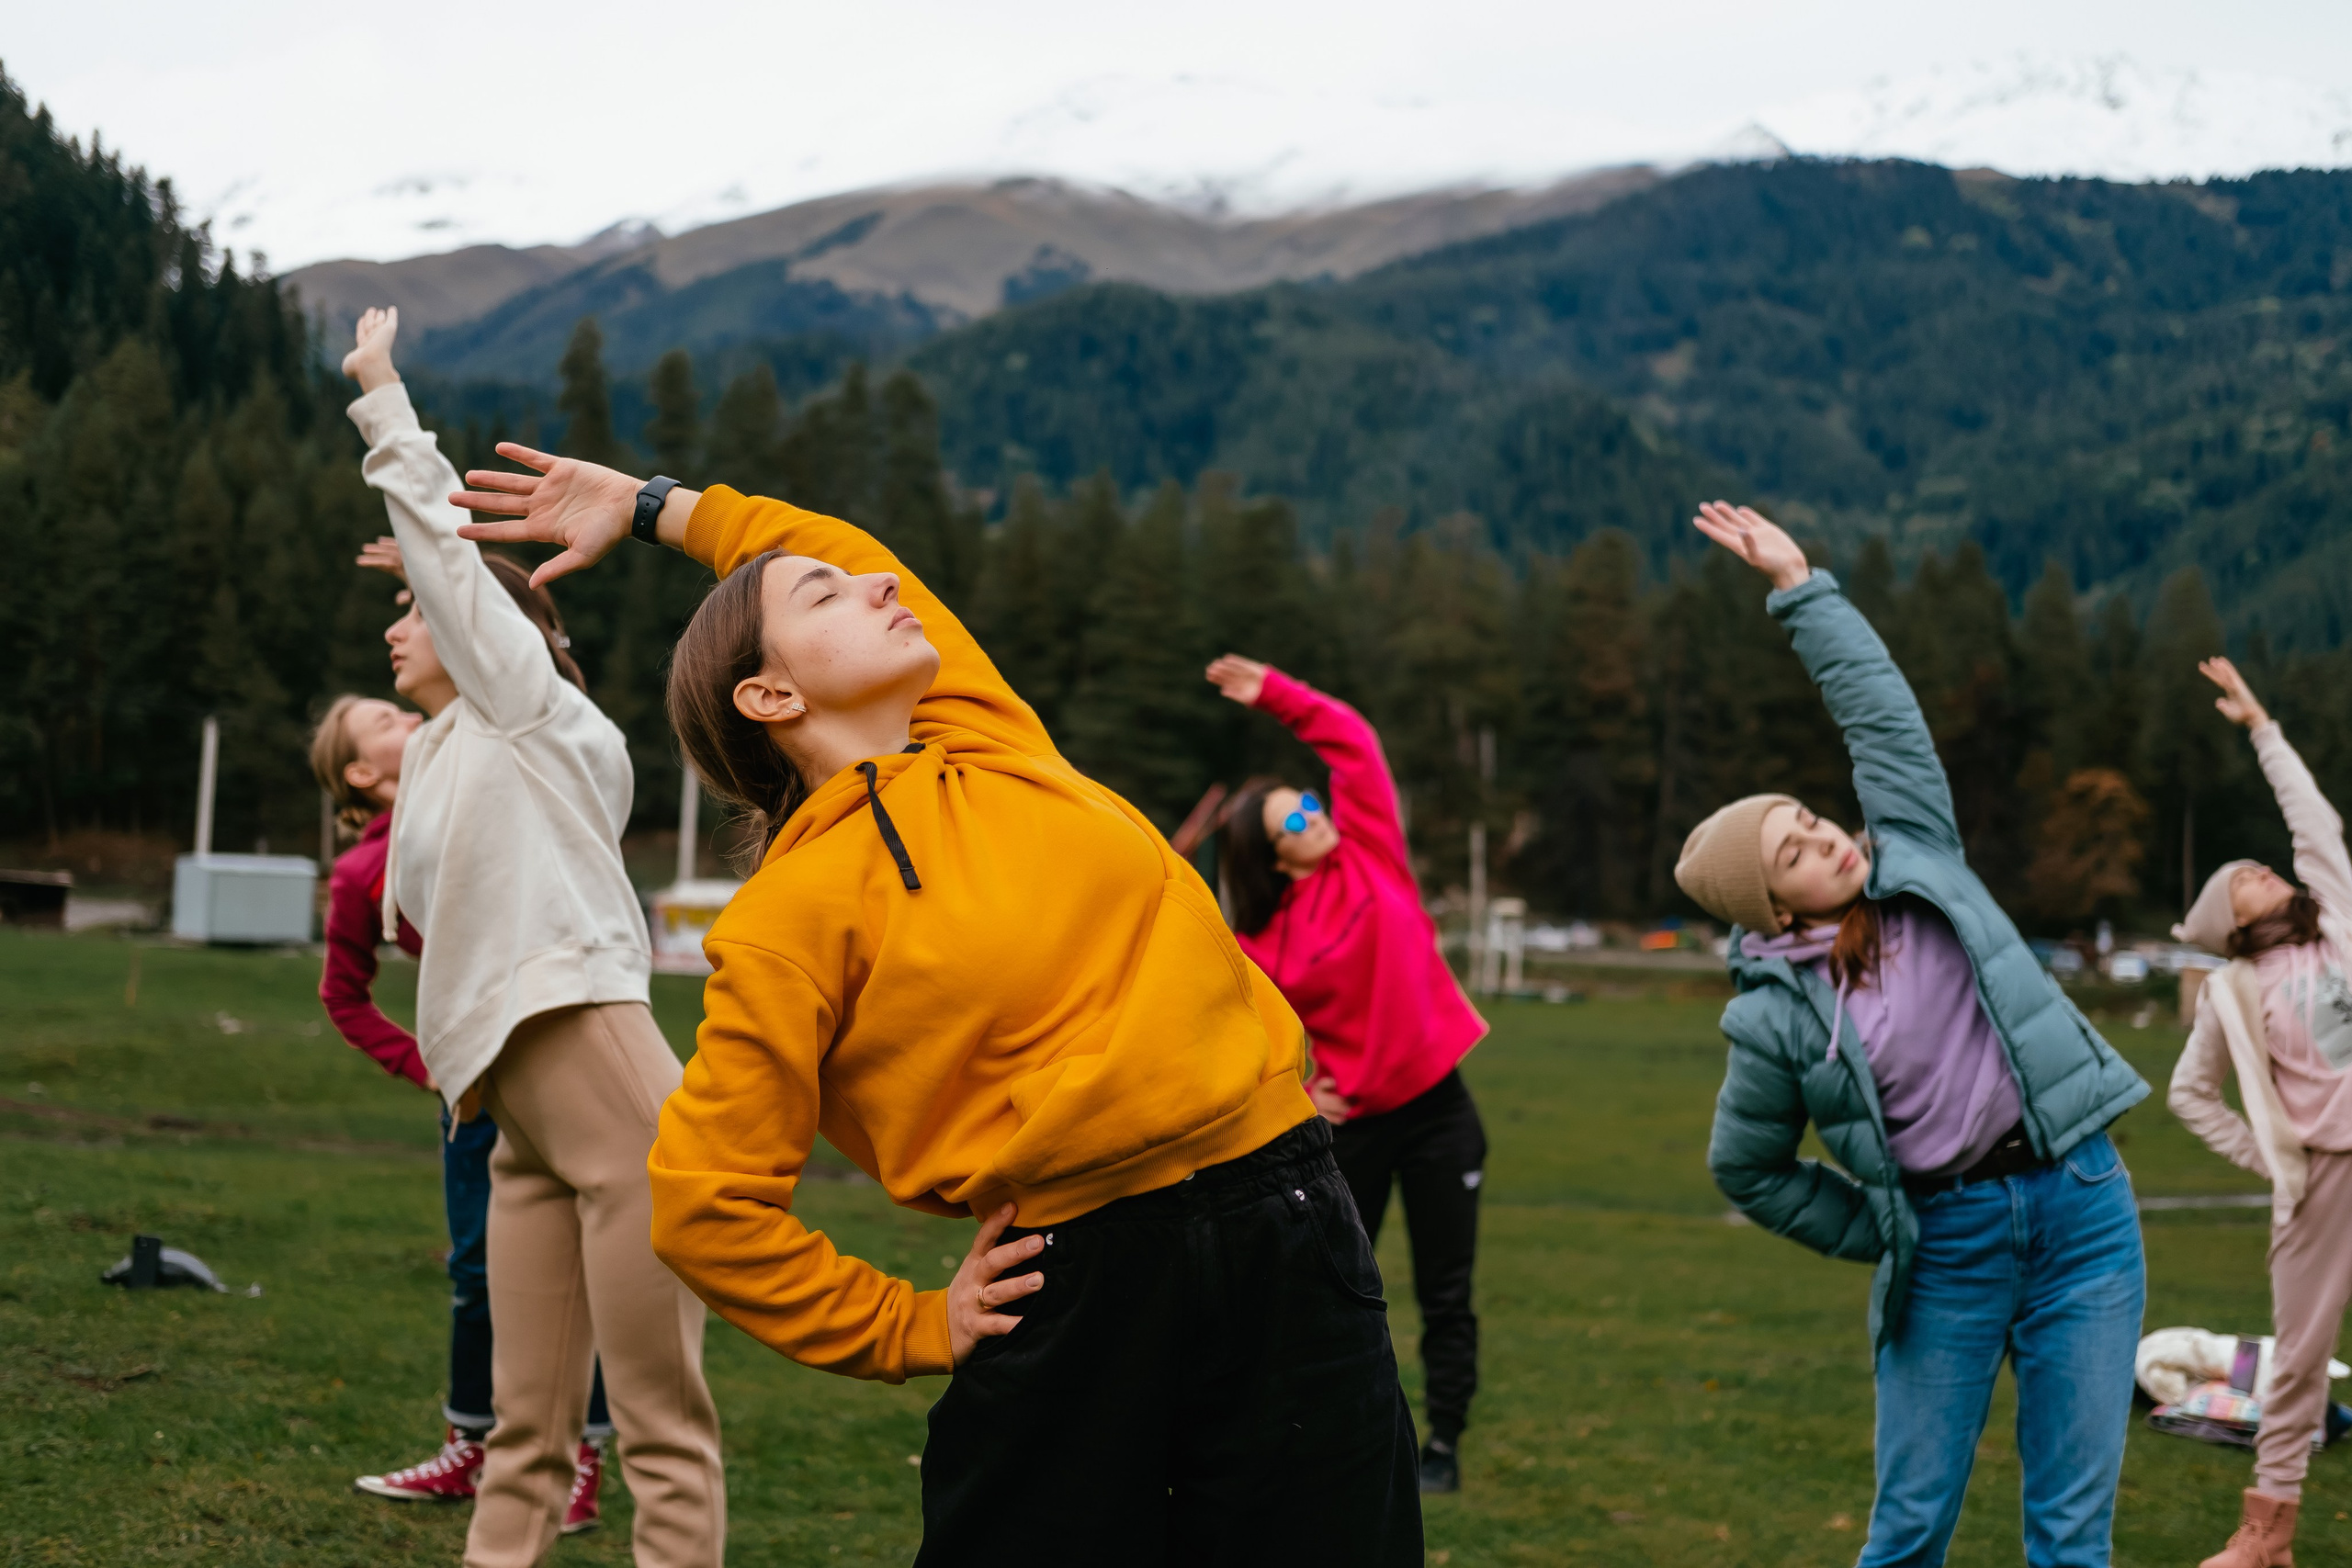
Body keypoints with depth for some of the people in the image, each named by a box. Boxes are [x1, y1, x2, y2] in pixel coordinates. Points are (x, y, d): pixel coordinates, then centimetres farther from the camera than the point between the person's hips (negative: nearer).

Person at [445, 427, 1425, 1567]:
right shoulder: (796, 907, -6)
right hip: (1081, 1290, -5)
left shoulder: (985, 741, 12)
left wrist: (651, 505, 29)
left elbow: (864, 560, 29)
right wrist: (916, 1332, -1)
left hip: (1295, 1251, 5)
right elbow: (705, 1207, -6)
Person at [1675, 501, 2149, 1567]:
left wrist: (1797, 585, 1)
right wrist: (1876, 1236, 9)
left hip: (2080, 1207, 2)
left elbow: (1881, 711, 2)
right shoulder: (1775, 1020, -5)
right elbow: (1744, 1169, 8)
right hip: (1948, 1242, -2)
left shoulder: (1913, 858, 2)